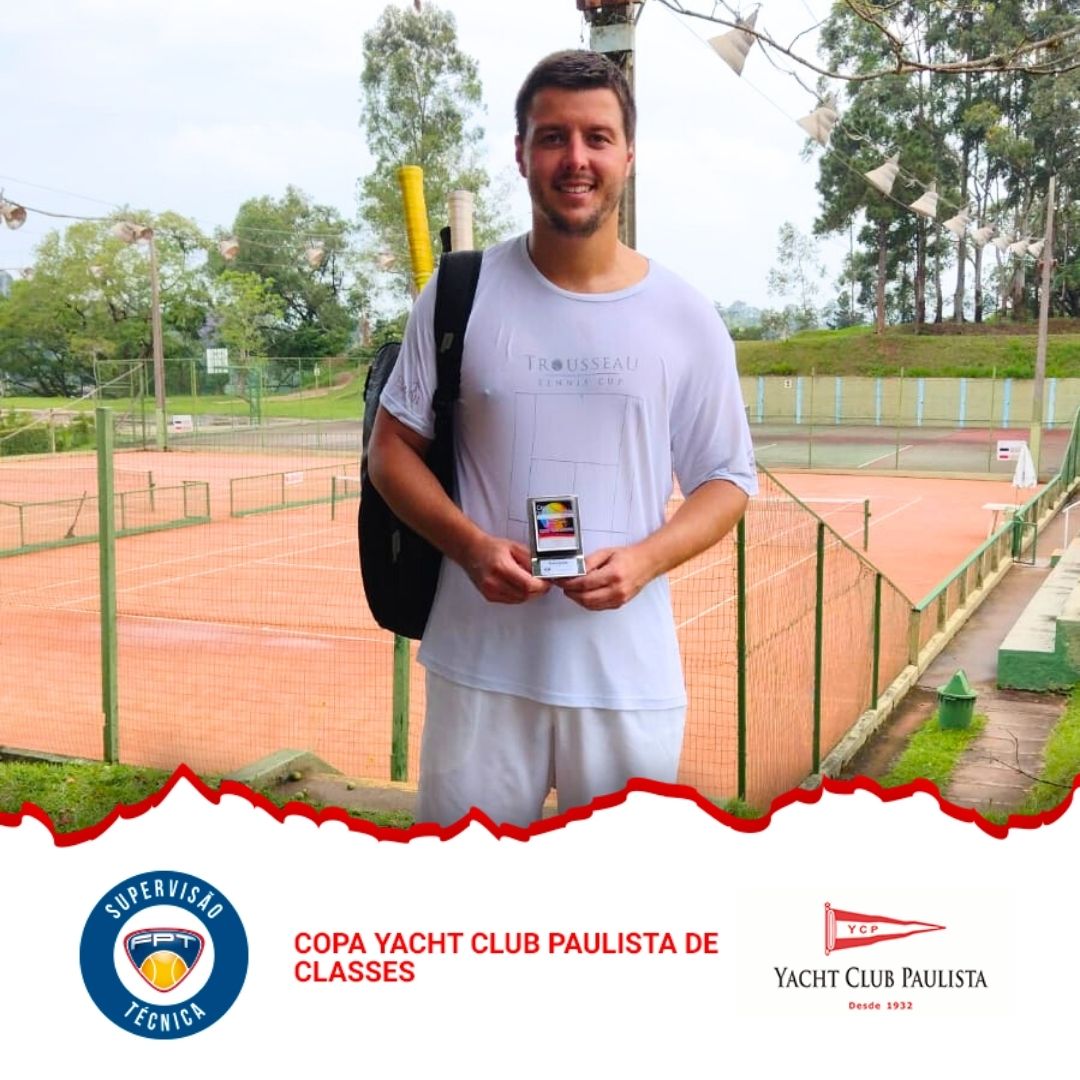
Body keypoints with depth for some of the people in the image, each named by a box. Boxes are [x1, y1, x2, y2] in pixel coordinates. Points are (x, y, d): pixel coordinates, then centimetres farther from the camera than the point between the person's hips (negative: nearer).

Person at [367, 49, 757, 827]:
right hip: (480, 661, 0)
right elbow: (393, 447, 5)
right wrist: (470, 545, -13)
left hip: (630, 672, 1)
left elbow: (728, 480, 6)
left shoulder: (686, 319, 1)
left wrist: (645, 558, -13)